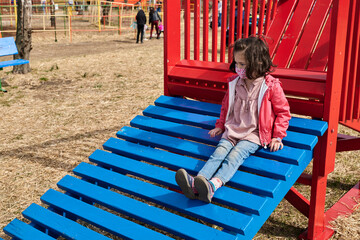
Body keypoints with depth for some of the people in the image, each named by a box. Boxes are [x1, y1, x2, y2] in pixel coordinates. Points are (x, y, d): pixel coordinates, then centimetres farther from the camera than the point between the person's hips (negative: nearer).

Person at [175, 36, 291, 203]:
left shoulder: (271, 86, -4)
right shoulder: (234, 83, 10)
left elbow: (283, 112, 4)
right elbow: (226, 106, 26)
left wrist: (277, 136, -2)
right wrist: (220, 125, 22)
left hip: (254, 134, -4)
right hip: (233, 130, 4)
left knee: (235, 155, -29)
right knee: (219, 152, -22)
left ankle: (213, 185, -52)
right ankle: (195, 183, -44)